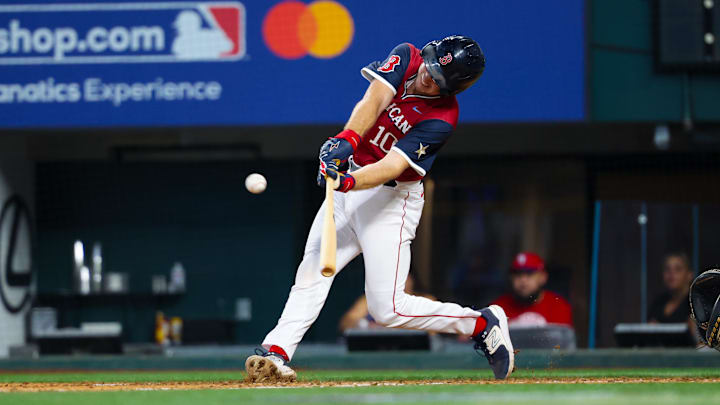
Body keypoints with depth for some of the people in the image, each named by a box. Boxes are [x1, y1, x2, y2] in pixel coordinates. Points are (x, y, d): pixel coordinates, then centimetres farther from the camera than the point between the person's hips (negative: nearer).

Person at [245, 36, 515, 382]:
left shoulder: (442, 118, -20)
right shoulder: (407, 58, -5)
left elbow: (392, 166, -29)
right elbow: (374, 100, -20)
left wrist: (348, 182, -46)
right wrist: (348, 139, -38)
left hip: (390, 200, -6)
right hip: (349, 186, 6)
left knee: (388, 309, -10)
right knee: (311, 273, -9)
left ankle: (483, 324, 5)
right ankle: (276, 353, -14)